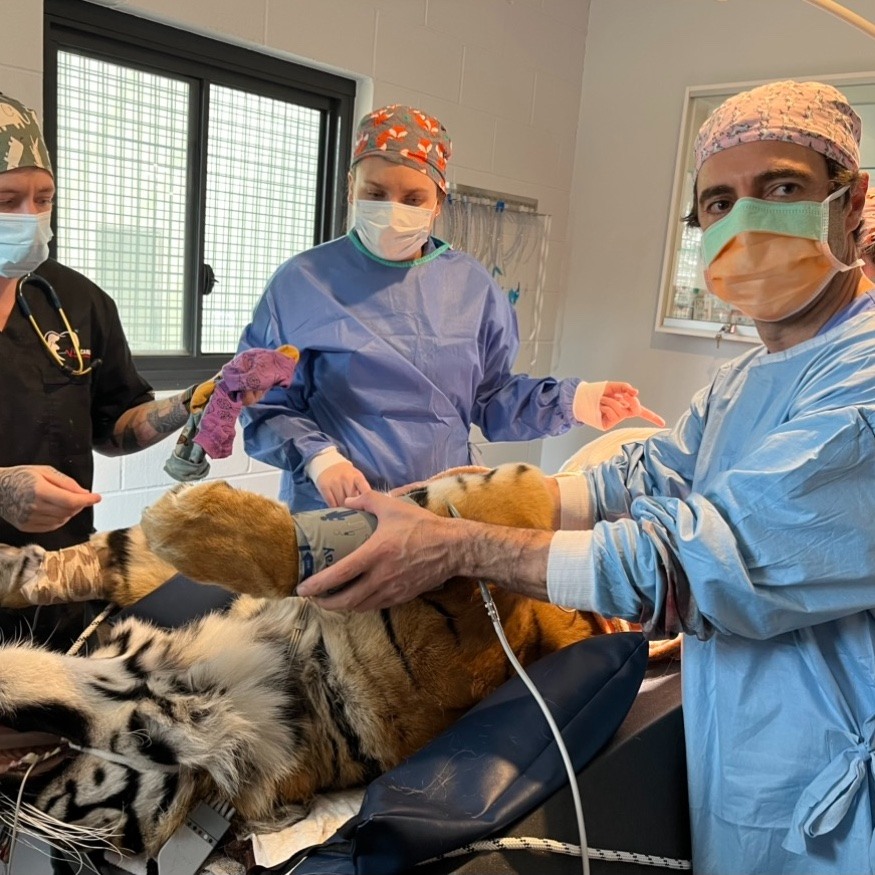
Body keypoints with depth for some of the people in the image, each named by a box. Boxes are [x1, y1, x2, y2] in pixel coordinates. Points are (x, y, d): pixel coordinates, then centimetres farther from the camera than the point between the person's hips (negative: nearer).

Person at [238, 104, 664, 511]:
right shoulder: (303, 281, -3)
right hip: (336, 512, -4)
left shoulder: (471, 284, 6)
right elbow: (266, 406, -2)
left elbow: (489, 396, 10)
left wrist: (572, 400, -3)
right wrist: (319, 458, -19)